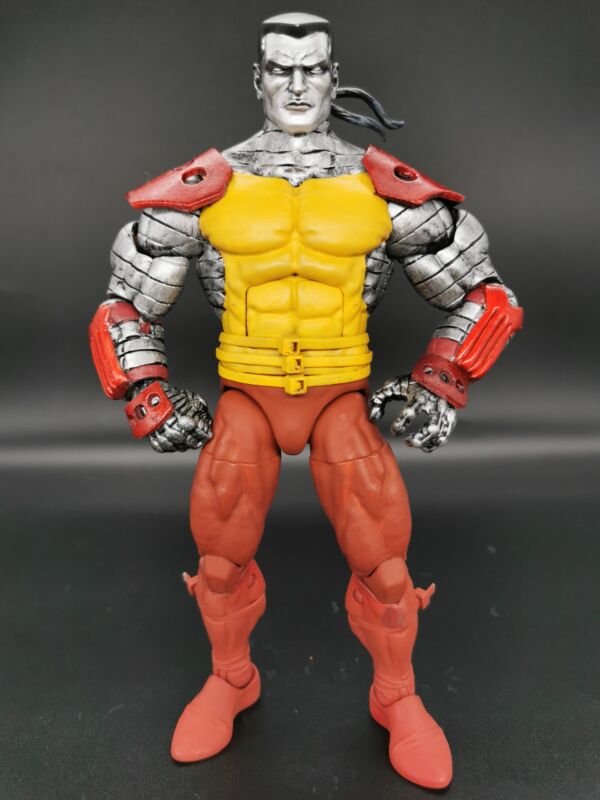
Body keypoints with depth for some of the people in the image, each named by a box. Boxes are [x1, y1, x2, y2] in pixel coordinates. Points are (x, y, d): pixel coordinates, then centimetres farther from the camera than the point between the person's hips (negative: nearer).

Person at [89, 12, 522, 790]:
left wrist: (440, 387, -6)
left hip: (342, 397, 0)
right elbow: (125, 305, 4)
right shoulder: (207, 189, -4)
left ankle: (397, 698, 21)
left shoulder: (385, 190, -4)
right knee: (219, 554, -5)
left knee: (383, 559, -8)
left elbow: (483, 294, 4)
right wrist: (151, 402, -4)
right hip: (246, 397, 1)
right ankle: (231, 680, 27)